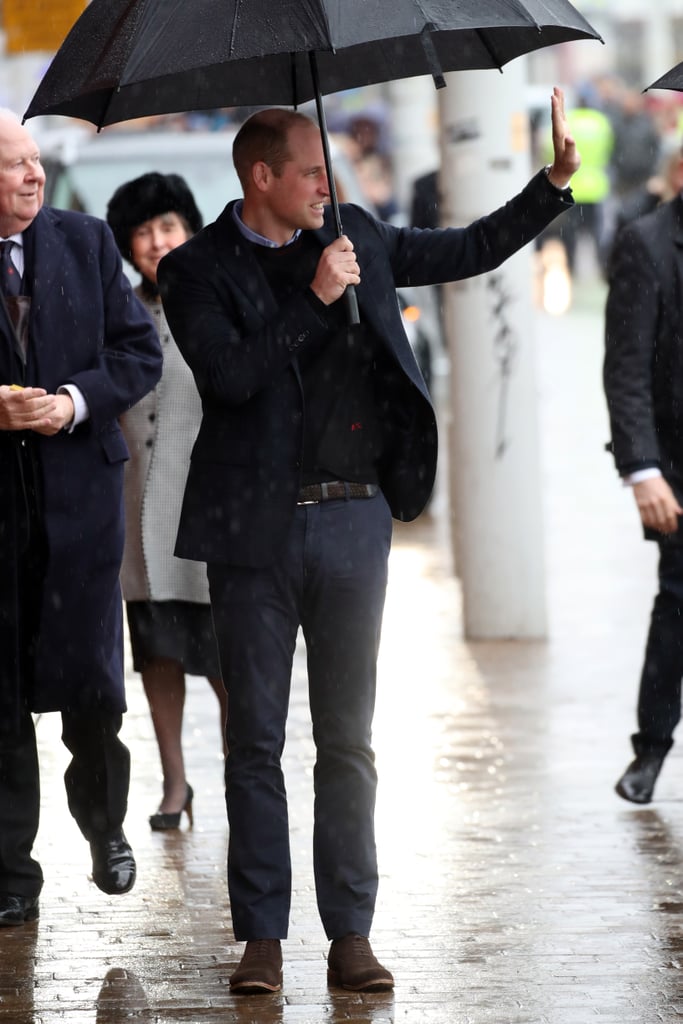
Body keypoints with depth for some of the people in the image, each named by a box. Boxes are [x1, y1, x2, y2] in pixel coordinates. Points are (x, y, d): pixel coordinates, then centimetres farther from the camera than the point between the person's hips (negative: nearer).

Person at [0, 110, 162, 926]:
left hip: (79, 491, 2)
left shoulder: (86, 243, 5)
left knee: (91, 683, 0)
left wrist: (77, 401, -11)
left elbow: (140, 354, 5)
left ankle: (103, 822, 27)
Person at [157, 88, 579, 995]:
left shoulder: (356, 239, 10)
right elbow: (231, 374, -17)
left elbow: (467, 251, 21)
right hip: (257, 528, -3)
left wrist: (555, 185, 14)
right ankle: (262, 936, 8)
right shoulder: (200, 269, -3)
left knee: (347, 739, 4)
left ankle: (350, 934, 8)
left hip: (353, 520, 3)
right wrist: (314, 300, -17)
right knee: (256, 739, 2)